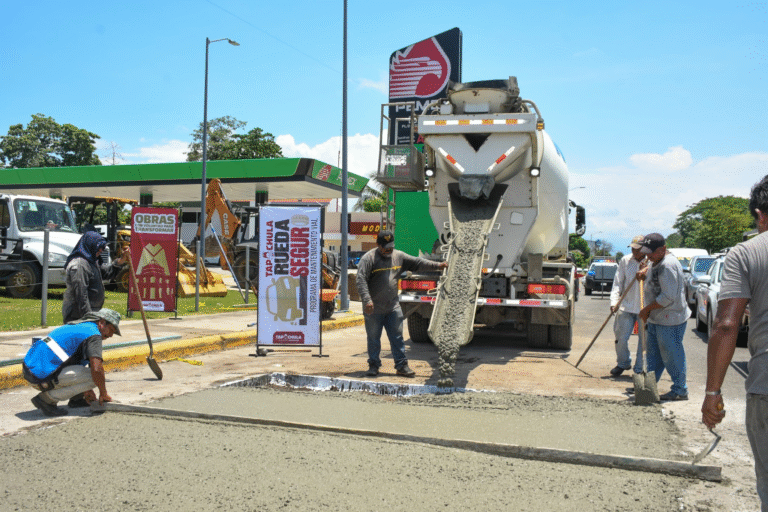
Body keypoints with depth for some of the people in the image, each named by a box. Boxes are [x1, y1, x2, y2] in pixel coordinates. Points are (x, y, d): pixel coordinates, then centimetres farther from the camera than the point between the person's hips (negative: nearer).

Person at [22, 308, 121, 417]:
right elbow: (97, 370, -20)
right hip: (42, 376, -10)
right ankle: (47, 398, -6)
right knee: (93, 377, -10)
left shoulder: (76, 327, 21)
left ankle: (76, 399, 19)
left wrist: (86, 389, 33)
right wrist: (103, 393, -3)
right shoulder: (93, 334, -9)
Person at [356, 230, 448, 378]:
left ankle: (401, 365, 13)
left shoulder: (398, 256, 10)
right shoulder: (369, 258, -9)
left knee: (397, 337, 6)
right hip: (374, 309, -4)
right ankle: (373, 365, 19)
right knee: (373, 338, 6)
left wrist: (437, 265, 12)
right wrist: (366, 299, -25)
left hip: (393, 307, 4)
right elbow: (361, 280, -15)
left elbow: (417, 263, 16)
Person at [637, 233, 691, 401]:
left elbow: (668, 297, -25)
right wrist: (644, 271, 17)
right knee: (653, 354, 18)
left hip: (670, 320, -11)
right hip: (656, 318, 11)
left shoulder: (668, 266, -21)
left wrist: (647, 309, -17)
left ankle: (680, 390, 9)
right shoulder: (657, 263, 11)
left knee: (672, 356, -2)